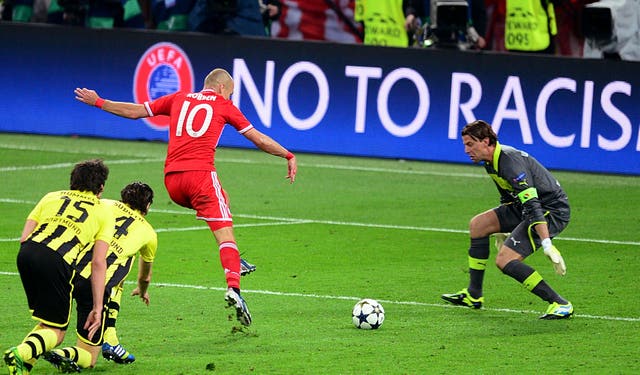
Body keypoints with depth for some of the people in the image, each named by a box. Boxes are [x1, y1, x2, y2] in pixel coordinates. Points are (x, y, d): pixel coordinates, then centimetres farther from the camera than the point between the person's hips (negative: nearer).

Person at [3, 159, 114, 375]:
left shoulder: (52, 197, 27)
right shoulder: (104, 213, 20)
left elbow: (24, 238, 16)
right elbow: (98, 263, 10)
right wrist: (97, 308, 10)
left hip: (27, 253, 4)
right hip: (57, 261, -4)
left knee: (48, 321, 24)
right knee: (56, 332, 5)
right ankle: (21, 353, -24)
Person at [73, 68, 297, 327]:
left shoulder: (179, 99, 21)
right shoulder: (224, 105, 12)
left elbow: (135, 111, 24)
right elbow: (258, 139, 15)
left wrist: (98, 102, 36)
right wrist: (289, 156, 26)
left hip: (171, 179, 5)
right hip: (200, 173, -5)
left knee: (221, 199, 31)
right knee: (225, 235, -8)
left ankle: (234, 261, 18)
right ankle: (233, 288, -30)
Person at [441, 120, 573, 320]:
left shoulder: (510, 162, -25)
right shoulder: (492, 161, 7)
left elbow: (532, 205, -32)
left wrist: (547, 245, -37)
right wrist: (503, 229, 30)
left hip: (553, 211, -10)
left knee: (505, 260, -19)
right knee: (478, 224, 12)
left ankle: (560, 305, -16)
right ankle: (473, 295, 19)